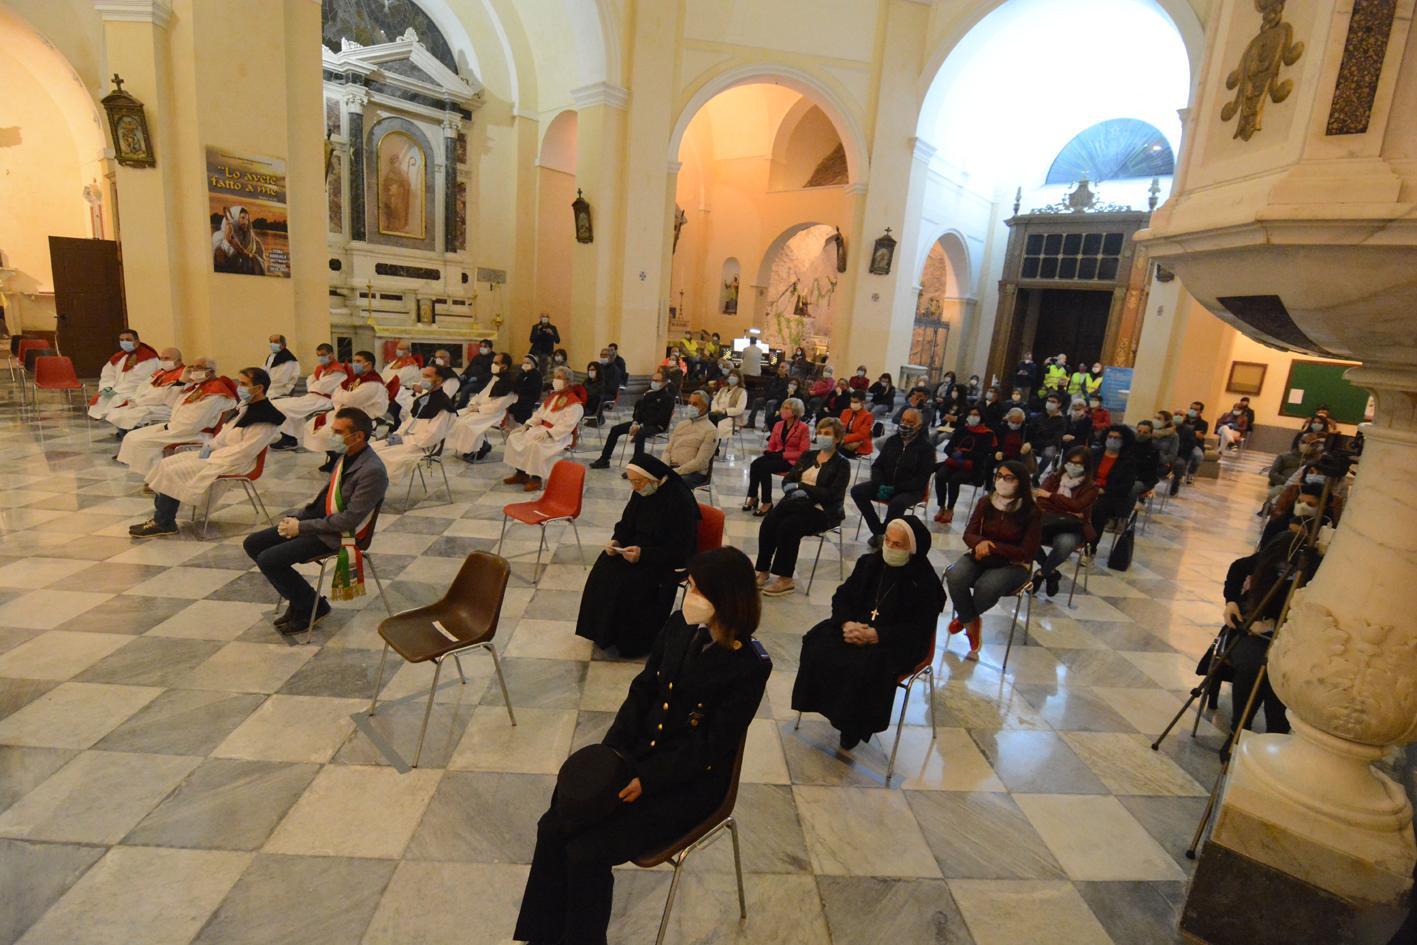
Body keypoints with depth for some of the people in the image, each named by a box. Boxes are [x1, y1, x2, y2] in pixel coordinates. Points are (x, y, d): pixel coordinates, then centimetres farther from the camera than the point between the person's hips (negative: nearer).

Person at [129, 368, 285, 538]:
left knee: (173, 473, -13)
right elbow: (227, 431, 19)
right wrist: (211, 446, 2)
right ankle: (161, 518, 9)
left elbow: (245, 450, -23)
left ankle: (163, 524, 2)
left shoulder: (265, 419, -20)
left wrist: (212, 455, -15)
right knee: (165, 465, 4)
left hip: (233, 464, -10)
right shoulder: (246, 406, 10)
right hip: (218, 453, 10)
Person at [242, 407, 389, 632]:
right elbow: (326, 496, 15)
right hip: (319, 520, 10)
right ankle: (299, 599, 16)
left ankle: (312, 607, 5)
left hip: (337, 536, -9)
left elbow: (348, 521, -24)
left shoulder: (372, 471, -25)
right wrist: (297, 516, 0)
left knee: (268, 560, -16)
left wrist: (301, 526, -16)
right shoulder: (347, 456, 4)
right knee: (252, 544, 9)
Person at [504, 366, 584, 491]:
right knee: (514, 437, -6)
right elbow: (539, 414, 18)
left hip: (559, 436, -9)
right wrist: (526, 425, 2)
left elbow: (567, 425, -22)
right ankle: (521, 473, -1)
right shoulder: (553, 397, 16)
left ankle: (536, 479, -22)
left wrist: (548, 433, -30)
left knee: (535, 444, -36)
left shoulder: (574, 403, -13)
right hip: (541, 428, 9)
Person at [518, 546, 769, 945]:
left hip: (693, 780, -6)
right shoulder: (679, 626, -4)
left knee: (586, 850, -15)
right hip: (640, 752, 6)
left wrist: (646, 779, -21)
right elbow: (642, 691, 3)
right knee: (552, 826, -7)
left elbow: (713, 746, -18)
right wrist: (609, 752, -7)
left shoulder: (750, 666, -21)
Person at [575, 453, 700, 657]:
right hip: (641, 547, 8)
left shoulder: (680, 500, -25)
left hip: (670, 561, -7)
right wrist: (616, 540, -10)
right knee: (606, 568, -12)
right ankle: (604, 630, 3)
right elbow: (626, 523, 11)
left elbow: (680, 549, -23)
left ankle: (634, 642, -5)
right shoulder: (642, 492, -3)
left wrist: (644, 554, -30)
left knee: (631, 580, -26)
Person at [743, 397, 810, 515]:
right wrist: (768, 452, -8)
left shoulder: (803, 428, -5)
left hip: (791, 461, -6)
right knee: (754, 464, -25)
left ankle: (767, 502, -20)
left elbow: (803, 452, -10)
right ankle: (752, 497, -18)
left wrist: (782, 455, -18)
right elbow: (771, 445, 16)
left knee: (764, 467, -31)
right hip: (777, 456, 6)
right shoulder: (778, 425, 15)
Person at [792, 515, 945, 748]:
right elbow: (842, 596, 4)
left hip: (898, 643, -5)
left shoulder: (925, 582, -11)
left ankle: (855, 726, -7)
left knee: (866, 666, -32)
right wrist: (846, 623, -17)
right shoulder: (869, 563, 4)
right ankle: (830, 705, -4)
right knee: (819, 645, -21)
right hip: (855, 626, 5)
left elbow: (917, 630, -14)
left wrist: (875, 635, -25)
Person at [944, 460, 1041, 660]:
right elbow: (969, 534, 3)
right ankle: (972, 623, -4)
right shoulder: (985, 502, -1)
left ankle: (964, 618, -1)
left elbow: (1027, 553, -10)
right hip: (980, 557, 3)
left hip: (1012, 565, -3)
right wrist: (980, 542, -22)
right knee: (954, 577, -30)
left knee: (986, 587, -35)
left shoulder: (1031, 512, -10)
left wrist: (993, 546, -19)